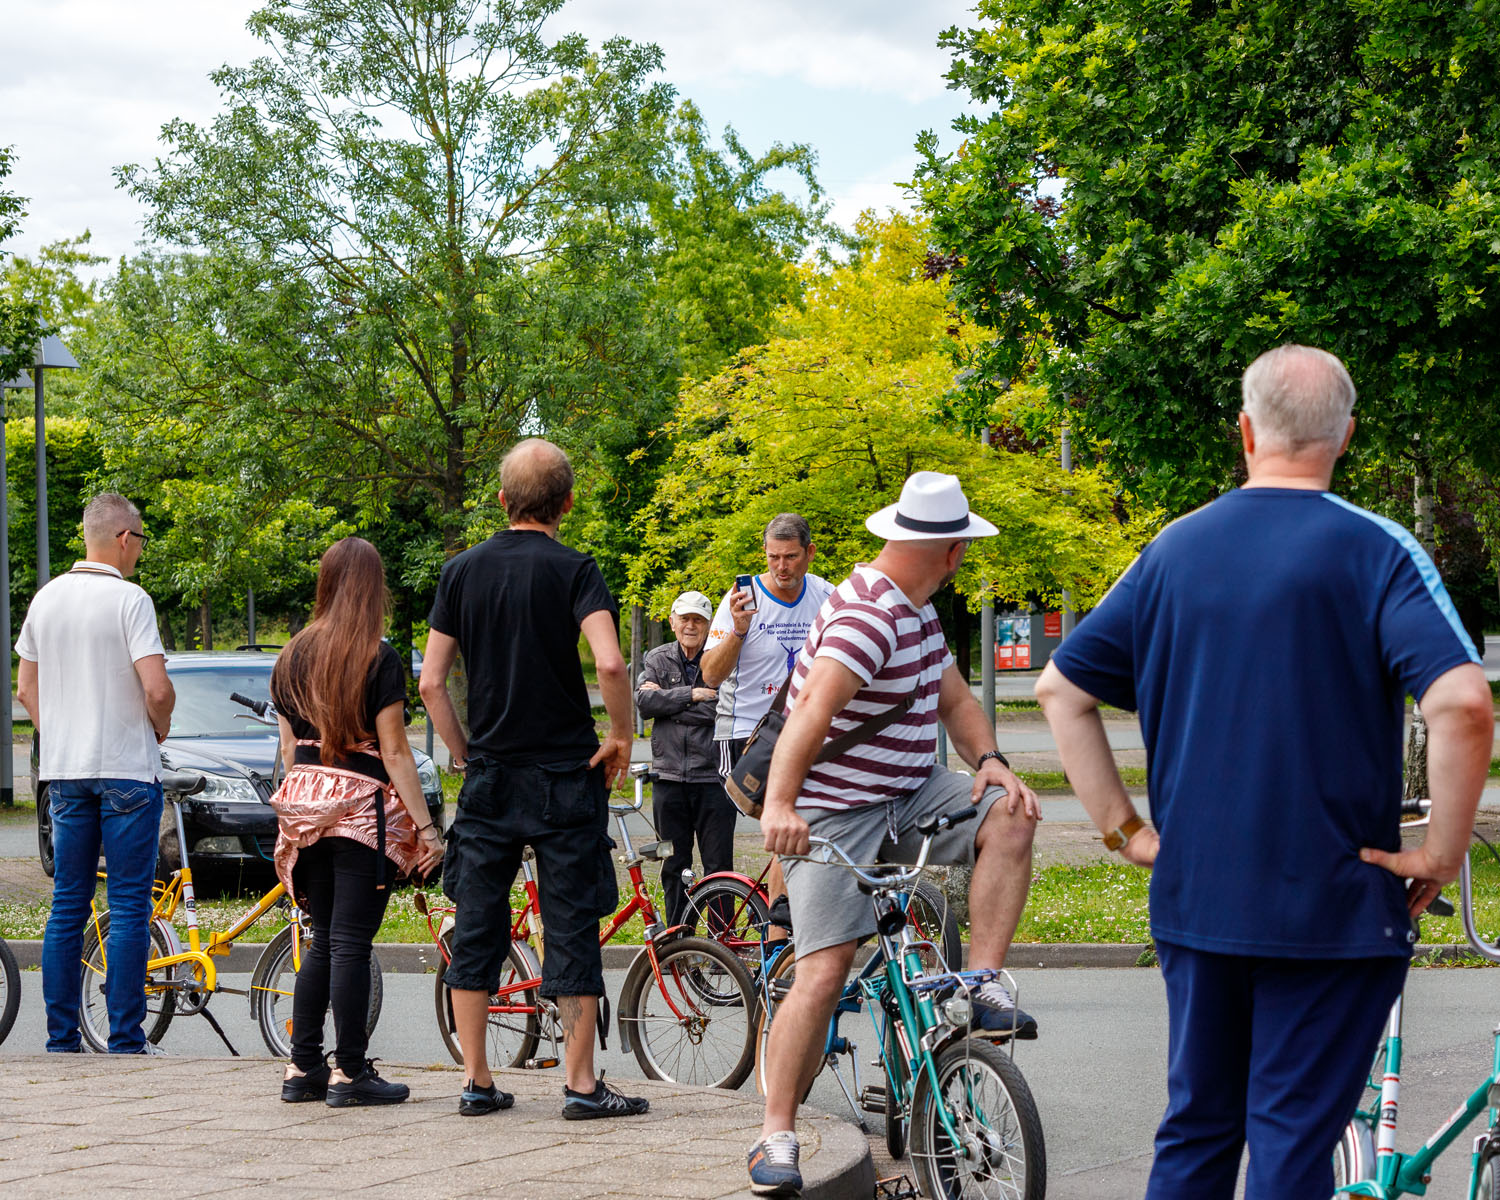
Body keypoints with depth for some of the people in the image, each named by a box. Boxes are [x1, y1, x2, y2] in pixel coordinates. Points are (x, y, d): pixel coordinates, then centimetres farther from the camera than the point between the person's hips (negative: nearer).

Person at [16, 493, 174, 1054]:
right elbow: (157, 689, -19)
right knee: (129, 907, -2)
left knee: (67, 907, 10)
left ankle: (61, 1038, 10)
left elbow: (25, 687, 14)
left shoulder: (46, 598, 8)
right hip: (128, 769, -6)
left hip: (64, 772, 6)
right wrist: (159, 732, 0)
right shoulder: (129, 599, -12)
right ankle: (125, 1040, -2)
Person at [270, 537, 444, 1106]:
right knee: (351, 942, -4)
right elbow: (394, 753, -11)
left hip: (305, 804, 6)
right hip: (363, 809, -6)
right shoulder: (378, 659, -8)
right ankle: (349, 1073, -1)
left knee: (321, 939, 14)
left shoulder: (292, 657, 10)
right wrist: (426, 826, -9)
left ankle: (302, 1067, 14)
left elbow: (289, 748, 15)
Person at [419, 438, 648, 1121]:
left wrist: (464, 755, 12)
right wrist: (621, 736, -7)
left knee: (476, 929, 8)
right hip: (566, 776, -3)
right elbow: (610, 664, -22)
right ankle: (581, 1084, 2)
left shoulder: (462, 571, 4)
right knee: (571, 928, 2)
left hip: (488, 777, 3)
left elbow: (431, 681, 2)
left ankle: (476, 1082, 10)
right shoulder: (573, 570, -7)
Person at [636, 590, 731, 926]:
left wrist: (667, 699, -10)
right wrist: (692, 694, -13)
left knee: (719, 864, -2)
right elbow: (643, 701, -6)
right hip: (669, 776, 3)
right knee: (674, 865, 8)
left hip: (712, 776, -3)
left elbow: (721, 708, -14)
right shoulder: (657, 659, 10)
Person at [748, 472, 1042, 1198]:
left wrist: (989, 761, -9)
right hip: (833, 816, -8)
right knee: (824, 971, -15)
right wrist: (779, 803, -51)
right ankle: (777, 1138, -7)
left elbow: (955, 701, 12)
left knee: (1010, 819, -16)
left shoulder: (917, 609, 10)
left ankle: (982, 990, -14)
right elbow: (813, 708, -37)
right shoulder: (866, 617, -22)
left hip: (909, 798, 8)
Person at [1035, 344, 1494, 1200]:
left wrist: (1122, 827, 10)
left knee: (1196, 1129, 15)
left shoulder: (1175, 549, 7)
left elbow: (1062, 689, 10)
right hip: (1332, 905, -4)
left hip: (1193, 898, 5)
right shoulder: (1373, 551, -9)